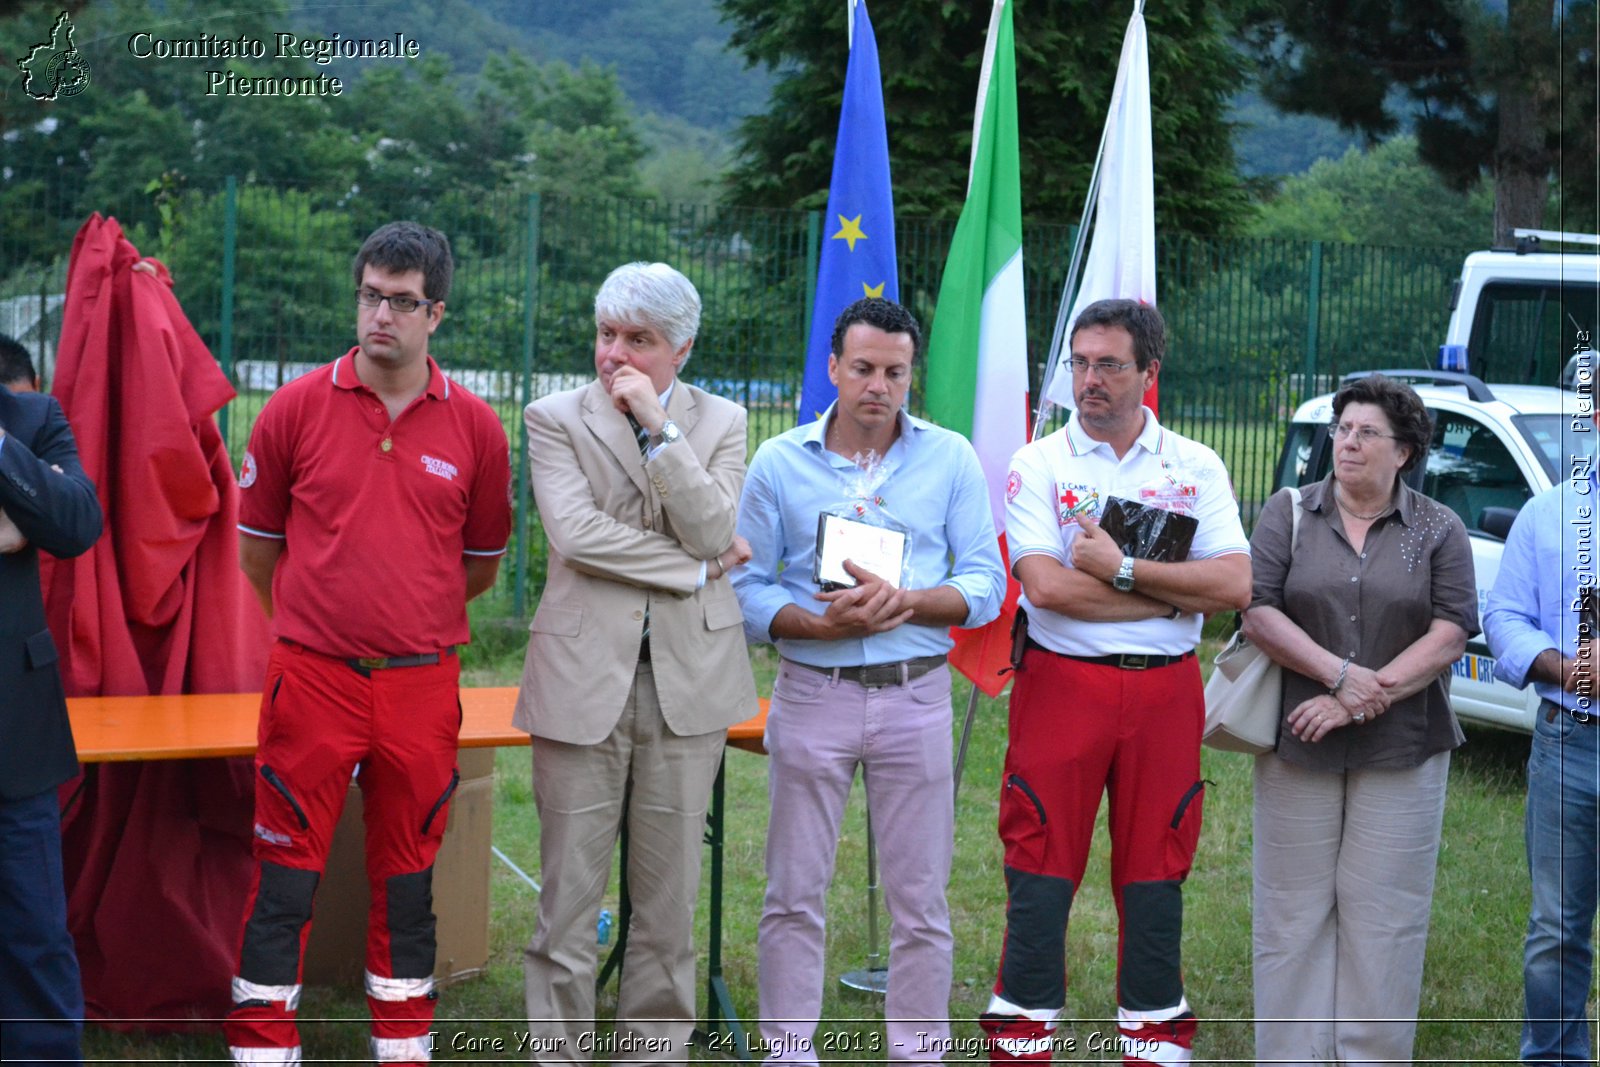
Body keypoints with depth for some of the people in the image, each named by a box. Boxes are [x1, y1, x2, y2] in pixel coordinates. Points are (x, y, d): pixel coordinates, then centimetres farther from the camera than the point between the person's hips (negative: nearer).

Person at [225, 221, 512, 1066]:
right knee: (284, 878, 2)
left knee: (408, 878, 12)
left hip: (422, 685, 2)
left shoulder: (475, 427, 1)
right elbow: (256, 546, 10)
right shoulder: (296, 409, -2)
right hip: (311, 679, -1)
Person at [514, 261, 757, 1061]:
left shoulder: (720, 422, 7)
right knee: (569, 893, 1)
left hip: (688, 679, 2)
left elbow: (713, 531, -7)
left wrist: (658, 427, -11)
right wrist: (695, 568, -9)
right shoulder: (555, 418, 2)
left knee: (669, 897, 8)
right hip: (585, 674, -2)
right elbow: (576, 532, -11)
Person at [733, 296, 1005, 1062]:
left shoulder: (951, 459, 3)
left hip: (915, 697, 0)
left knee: (921, 902, 5)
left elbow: (985, 587, 0)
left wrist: (906, 600, -17)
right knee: (794, 897, 5)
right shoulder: (779, 463, 3)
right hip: (812, 693, 0)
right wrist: (822, 624, -17)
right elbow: (747, 590, 0)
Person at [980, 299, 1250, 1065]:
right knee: (1042, 868, 0)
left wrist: (1121, 571, -12)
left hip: (1166, 692, 2)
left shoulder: (1195, 467, 7)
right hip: (1062, 685, -2)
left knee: (1155, 871, 7)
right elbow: (1046, 585, -13)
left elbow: (1236, 584, -5)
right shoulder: (1039, 464, 1)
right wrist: (1172, 596, -9)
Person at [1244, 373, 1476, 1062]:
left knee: (1383, 915, 2)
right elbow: (1256, 612, -6)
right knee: (1293, 912, 3)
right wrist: (1340, 676, -16)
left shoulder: (1439, 531, 4)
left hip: (1402, 753, 0)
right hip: (1297, 748, 0)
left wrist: (1367, 699, -14)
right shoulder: (1288, 515, 4)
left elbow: (1449, 635, -5)